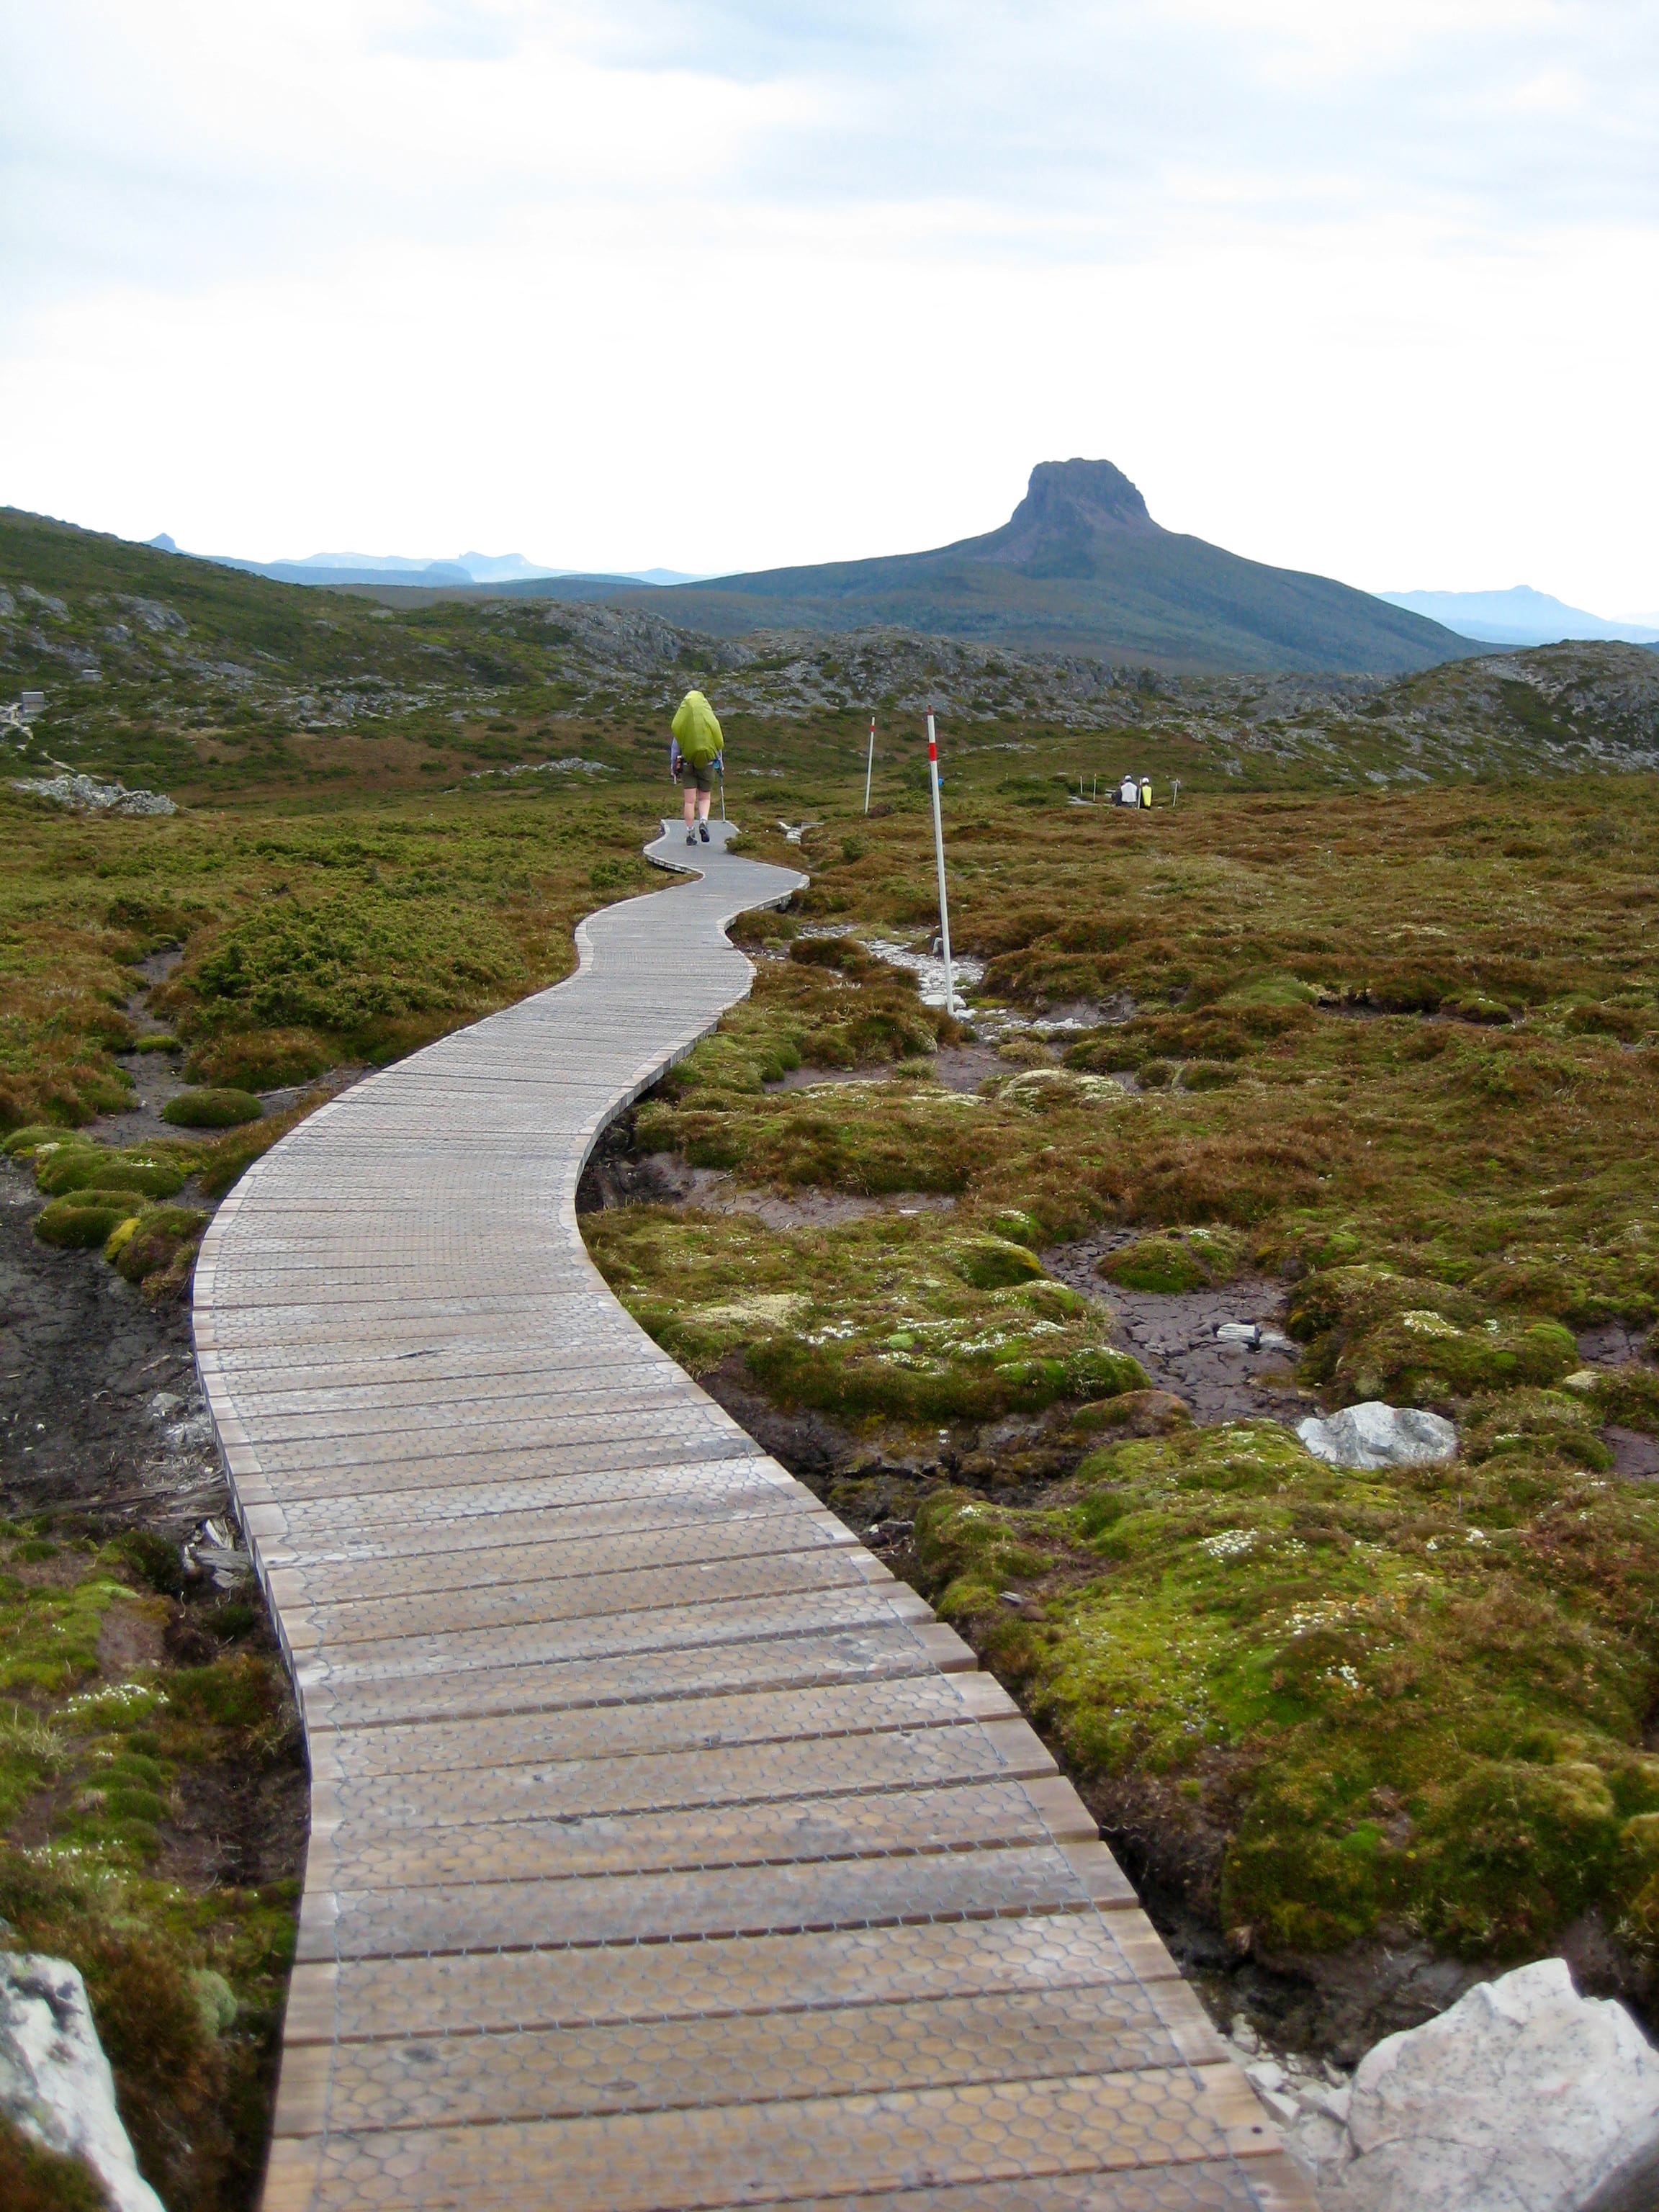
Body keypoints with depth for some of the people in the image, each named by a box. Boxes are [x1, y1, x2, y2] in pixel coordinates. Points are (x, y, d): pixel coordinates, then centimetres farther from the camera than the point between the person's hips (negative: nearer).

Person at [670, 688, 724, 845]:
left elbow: (675, 746, 3)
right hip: (707, 763, 0)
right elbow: (719, 744, 7)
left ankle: (690, 833, 2)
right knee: (705, 797, 14)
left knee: (690, 800, 3)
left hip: (687, 763, 0)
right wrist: (721, 764, 18)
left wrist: (673, 766, 11)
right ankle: (703, 822, -11)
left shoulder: (681, 720, 0)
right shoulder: (710, 719, 1)